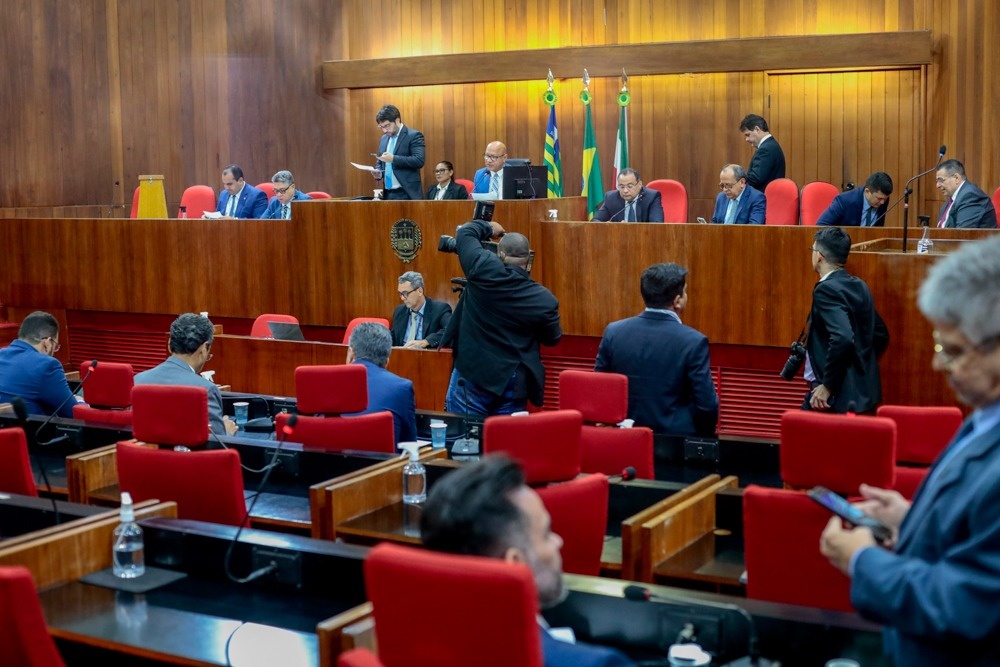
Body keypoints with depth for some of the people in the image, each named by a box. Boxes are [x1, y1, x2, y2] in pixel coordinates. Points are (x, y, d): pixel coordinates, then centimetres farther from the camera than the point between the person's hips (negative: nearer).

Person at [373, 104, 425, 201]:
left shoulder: (414, 136, -6)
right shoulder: (383, 138, 16)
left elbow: (419, 161, -17)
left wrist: (393, 159, -22)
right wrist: (378, 172, 2)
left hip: (406, 194, -6)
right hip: (388, 193, 7)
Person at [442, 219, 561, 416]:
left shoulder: (484, 269, -13)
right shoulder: (544, 300, -8)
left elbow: (465, 233, 3)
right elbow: (552, 338, 8)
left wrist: (489, 228, 21)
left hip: (471, 374, -2)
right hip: (512, 384, 2)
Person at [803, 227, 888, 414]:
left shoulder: (826, 289, -16)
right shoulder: (859, 286, 11)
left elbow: (842, 338, -29)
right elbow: (881, 334, 19)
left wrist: (828, 386, -22)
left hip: (839, 394, -9)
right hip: (862, 390, 9)